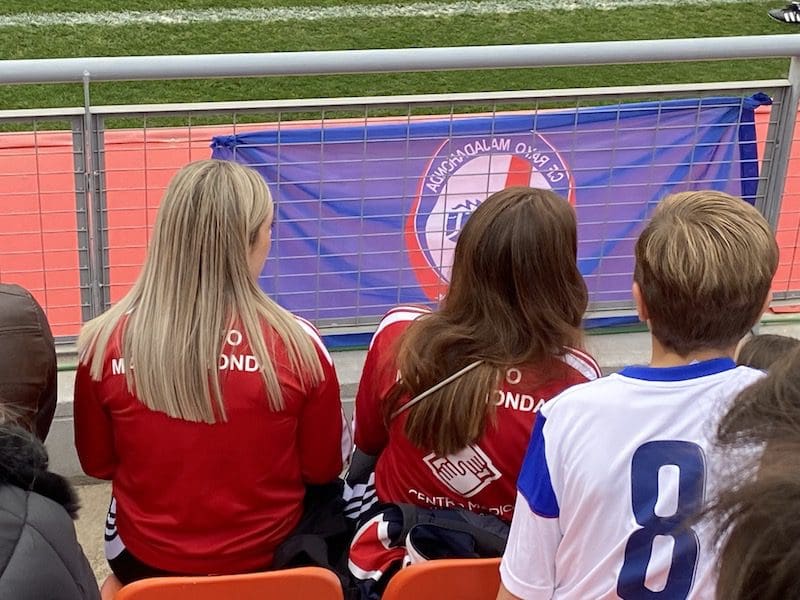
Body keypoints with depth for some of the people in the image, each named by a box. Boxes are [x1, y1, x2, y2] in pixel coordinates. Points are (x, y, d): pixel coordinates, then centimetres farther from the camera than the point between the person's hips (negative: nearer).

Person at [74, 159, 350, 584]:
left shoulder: (106, 343, -20)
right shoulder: (297, 344, -24)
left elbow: (97, 464, -2)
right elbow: (323, 469, -7)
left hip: (143, 562, 2)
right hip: (269, 560, -1)